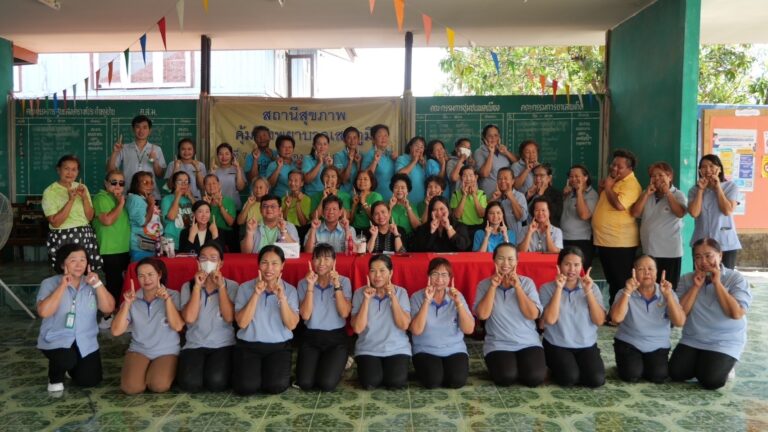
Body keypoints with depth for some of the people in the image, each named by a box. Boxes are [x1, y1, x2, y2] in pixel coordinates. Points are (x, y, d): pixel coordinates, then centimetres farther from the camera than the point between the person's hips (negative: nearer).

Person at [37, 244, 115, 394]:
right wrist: (62, 286, -22)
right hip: (57, 339, -4)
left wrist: (97, 284, -18)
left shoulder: (91, 284, 3)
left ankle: (71, 367, 35)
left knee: (89, 381, 2)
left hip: (85, 342, 4)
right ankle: (55, 377, 3)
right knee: (67, 359, -33)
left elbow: (108, 308, -9)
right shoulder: (49, 283, -6)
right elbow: (44, 312, -22)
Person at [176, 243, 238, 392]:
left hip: (223, 345, -1)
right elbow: (189, 318, -11)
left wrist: (221, 286, -14)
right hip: (195, 345, 1)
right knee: (189, 383, -25)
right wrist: (197, 286, -12)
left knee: (216, 382, -26)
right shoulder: (188, 286, 4)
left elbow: (229, 317, -13)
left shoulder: (231, 286, 1)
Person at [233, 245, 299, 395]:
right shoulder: (245, 288, -1)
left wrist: (282, 298, -23)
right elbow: (241, 322, -12)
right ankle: (253, 370, 13)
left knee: (275, 386, -22)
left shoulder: (290, 290, 0)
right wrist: (256, 294, -20)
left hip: (279, 346, 0)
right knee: (246, 387, -21)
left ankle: (273, 371, 12)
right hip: (248, 345, 0)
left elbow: (291, 325, -10)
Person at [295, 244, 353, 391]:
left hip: (336, 337, -1)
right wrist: (310, 286, -19)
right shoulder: (303, 283, 0)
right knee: (305, 383, -16)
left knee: (327, 384, -18)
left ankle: (338, 364, 16)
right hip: (311, 337, 1)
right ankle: (315, 364, 18)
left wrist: (337, 285, -21)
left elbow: (344, 313, -14)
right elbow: (305, 315, -11)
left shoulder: (344, 281, -2)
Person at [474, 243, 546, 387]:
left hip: (528, 343, 1)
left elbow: (533, 315, -10)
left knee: (535, 377, -22)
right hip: (498, 345, -1)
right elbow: (482, 314, -14)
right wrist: (493, 286, -14)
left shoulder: (527, 283, 2)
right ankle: (507, 364, 10)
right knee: (505, 377, -26)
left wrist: (517, 287, -14)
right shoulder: (484, 285, 0)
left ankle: (519, 365, 12)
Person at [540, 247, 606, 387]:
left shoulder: (592, 287, 2)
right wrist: (559, 289, -20)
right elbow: (550, 320, -18)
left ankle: (579, 366, 14)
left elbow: (599, 321, -7)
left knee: (597, 379, -20)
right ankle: (557, 368, 10)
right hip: (557, 346, -2)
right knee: (568, 378, -25)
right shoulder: (547, 288, -5)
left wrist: (588, 292, -15)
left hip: (587, 345, 3)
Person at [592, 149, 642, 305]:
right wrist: (602, 188, 6)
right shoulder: (614, 180, 15)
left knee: (621, 283, 0)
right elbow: (603, 203, 25)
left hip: (620, 242, -9)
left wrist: (608, 187, -14)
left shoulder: (631, 184, -14)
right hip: (604, 240, 9)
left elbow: (619, 205, -30)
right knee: (611, 281, 18)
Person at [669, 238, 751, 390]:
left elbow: (736, 313, -20)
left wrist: (717, 283, -19)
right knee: (676, 373, -13)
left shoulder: (736, 279, -7)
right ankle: (700, 363, 17)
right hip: (692, 340, 3)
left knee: (710, 380, -21)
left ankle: (724, 366, 12)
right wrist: (696, 286, -14)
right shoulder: (686, 280, 1)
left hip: (725, 342, -3)